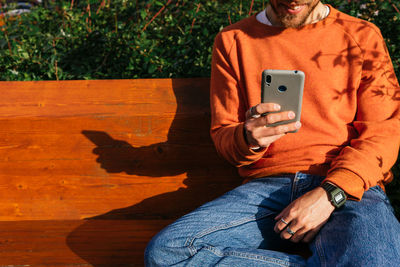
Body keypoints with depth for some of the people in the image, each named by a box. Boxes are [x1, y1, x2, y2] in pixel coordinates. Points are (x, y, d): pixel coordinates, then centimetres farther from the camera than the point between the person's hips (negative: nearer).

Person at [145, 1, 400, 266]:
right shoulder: (232, 40, 14)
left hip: (347, 184, -3)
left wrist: (329, 194, -14)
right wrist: (249, 138, -13)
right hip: (266, 184, 4)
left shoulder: (362, 35, 11)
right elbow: (222, 135, 14)